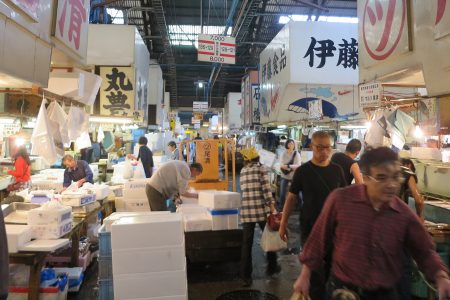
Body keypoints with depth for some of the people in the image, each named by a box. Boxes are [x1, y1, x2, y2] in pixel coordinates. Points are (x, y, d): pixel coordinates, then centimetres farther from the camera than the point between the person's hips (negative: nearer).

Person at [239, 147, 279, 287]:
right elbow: (266, 190, -11)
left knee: (246, 244, 7)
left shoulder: (242, 171, 10)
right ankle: (272, 267, 34)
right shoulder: (261, 169, -3)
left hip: (246, 211, 3)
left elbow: (244, 190, 14)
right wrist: (272, 208, -8)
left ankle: (246, 276, 10)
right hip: (262, 210, -3)